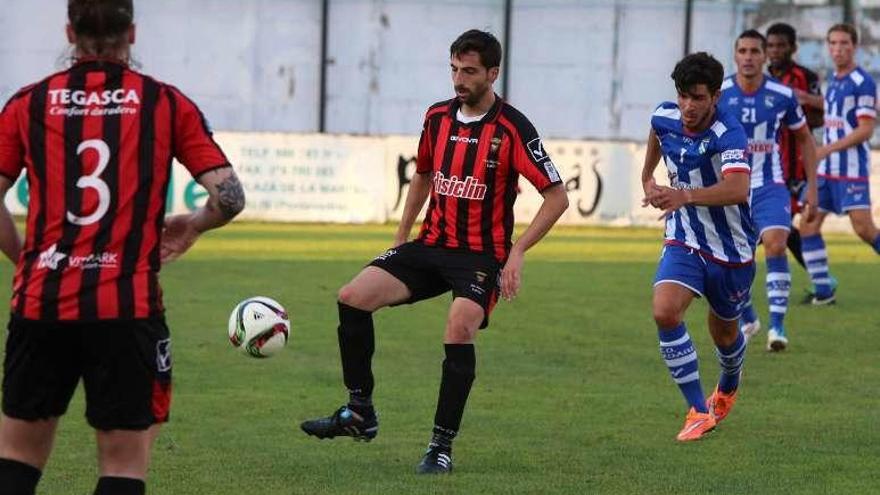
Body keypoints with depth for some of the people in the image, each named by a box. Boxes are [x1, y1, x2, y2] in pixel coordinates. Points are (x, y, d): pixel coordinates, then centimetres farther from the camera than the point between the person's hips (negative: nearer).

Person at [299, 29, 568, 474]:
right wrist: (401, 237, 19)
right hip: (430, 245, 6)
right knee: (352, 297, -12)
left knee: (459, 331, -29)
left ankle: (441, 447, -15)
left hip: (482, 254, -6)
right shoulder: (438, 117, 6)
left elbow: (557, 196, -11)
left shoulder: (513, 129, -12)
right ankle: (360, 414, -3)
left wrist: (517, 253, -18)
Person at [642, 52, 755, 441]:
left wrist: (685, 196, -58)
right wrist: (647, 177, 27)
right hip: (684, 241, 3)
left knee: (724, 332, 17)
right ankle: (698, 411, -14)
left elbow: (737, 189, -46)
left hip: (731, 249, -3)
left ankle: (728, 387, 53)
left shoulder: (729, 133, -28)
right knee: (665, 312, -23)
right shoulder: (665, 117, -9)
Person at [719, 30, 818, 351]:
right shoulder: (718, 94, -7)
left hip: (769, 188, -1)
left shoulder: (782, 95, -6)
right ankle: (747, 321, 30)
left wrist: (812, 188, 6)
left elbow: (804, 139, 8)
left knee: (775, 245, -23)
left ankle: (777, 325, -20)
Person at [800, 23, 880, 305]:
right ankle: (823, 291, 6)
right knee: (807, 225, 1)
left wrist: (826, 149, -19)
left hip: (851, 168, -8)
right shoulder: (833, 80, 13)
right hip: (825, 168, 8)